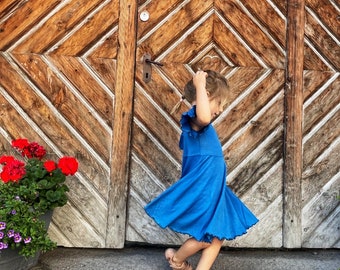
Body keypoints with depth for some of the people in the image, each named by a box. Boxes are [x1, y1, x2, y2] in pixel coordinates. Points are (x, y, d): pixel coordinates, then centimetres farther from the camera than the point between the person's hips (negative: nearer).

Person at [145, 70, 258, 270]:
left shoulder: (201, 125, 14)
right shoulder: (194, 119, -19)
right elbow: (204, 117, -44)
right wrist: (200, 86, -33)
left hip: (211, 190, 10)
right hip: (201, 190, -10)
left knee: (218, 238, 11)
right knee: (206, 239, 2)